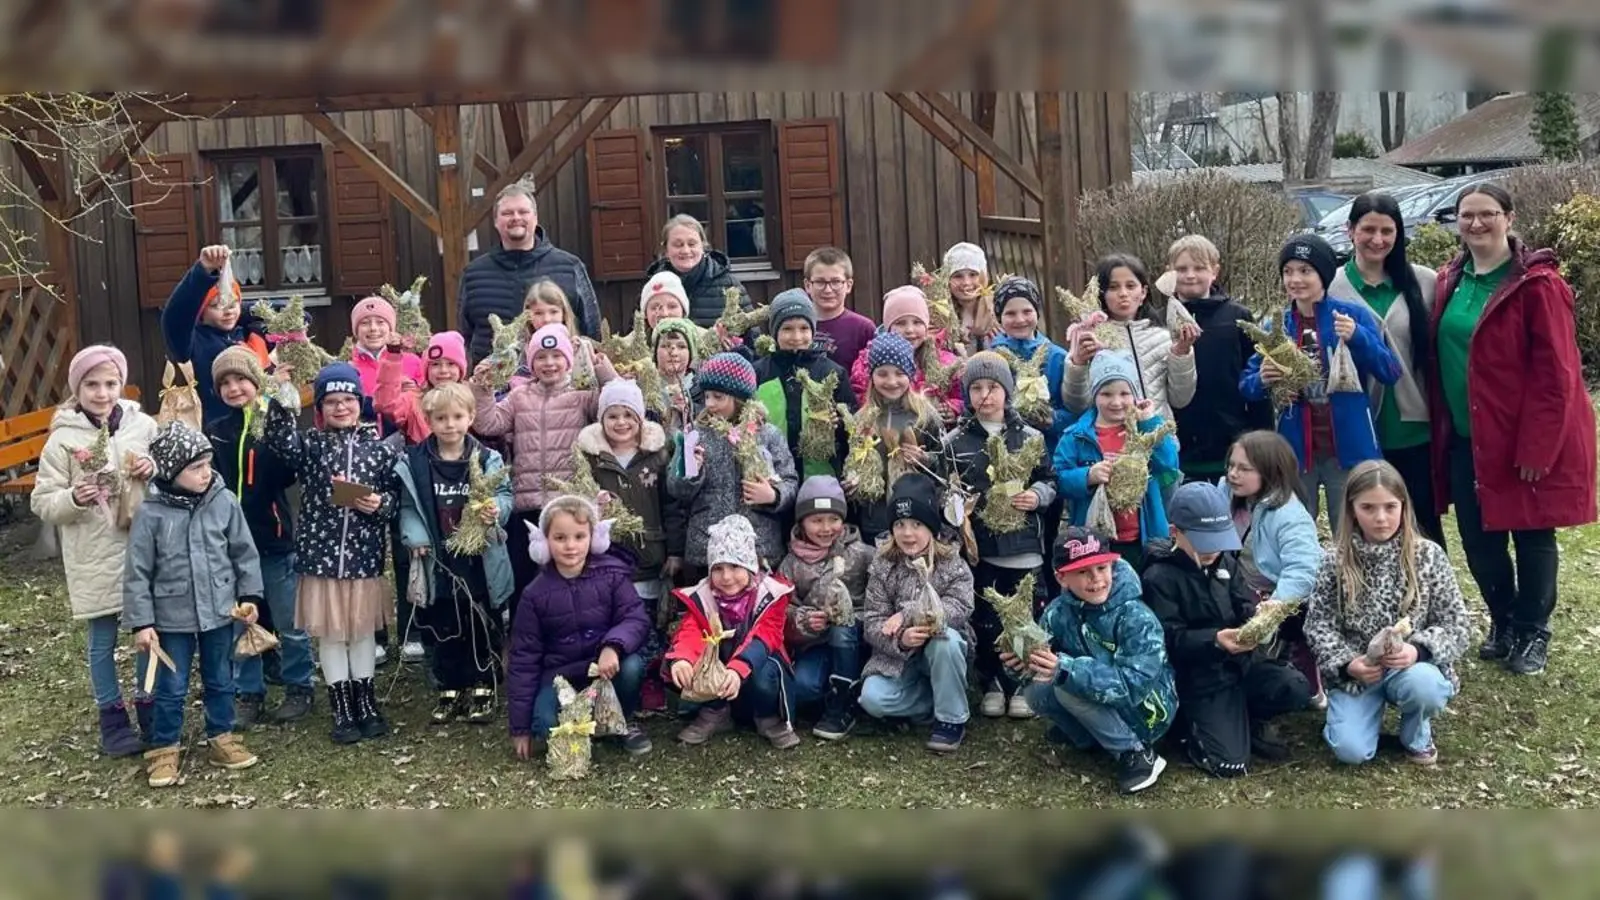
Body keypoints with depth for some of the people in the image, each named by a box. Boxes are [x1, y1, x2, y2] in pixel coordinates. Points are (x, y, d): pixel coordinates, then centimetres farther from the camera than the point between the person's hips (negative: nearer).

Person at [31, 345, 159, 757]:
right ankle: (113, 721, 22)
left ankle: (150, 709, 30)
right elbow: (42, 503, -4)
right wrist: (73, 498, -23)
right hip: (95, 557, -2)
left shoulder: (143, 425, -1)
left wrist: (155, 471, -12)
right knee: (103, 641, 9)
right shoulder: (63, 439, -7)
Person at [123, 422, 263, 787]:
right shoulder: (151, 513, -13)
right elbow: (137, 573, -8)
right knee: (171, 689, 7)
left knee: (220, 681, 16)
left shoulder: (224, 502, -7)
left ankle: (221, 739, 32)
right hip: (172, 617, -2)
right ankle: (164, 749, 23)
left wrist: (250, 596, 2)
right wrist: (141, 623, -9)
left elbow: (244, 553, 3)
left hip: (220, 611, 2)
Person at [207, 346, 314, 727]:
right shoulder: (214, 431, 7)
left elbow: (287, 474, -19)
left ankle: (300, 689, 21)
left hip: (275, 539, -4)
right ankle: (248, 694, 23)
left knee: (289, 623, 7)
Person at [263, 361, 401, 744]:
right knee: (330, 634, 7)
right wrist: (281, 399, -31)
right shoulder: (310, 444, 1)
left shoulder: (379, 447, 1)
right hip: (320, 554, 0)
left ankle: (367, 706, 25)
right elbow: (280, 440, -20)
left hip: (364, 555, 0)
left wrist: (380, 503, -16)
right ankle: (343, 713, 18)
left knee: (363, 631, 11)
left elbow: (397, 496, 5)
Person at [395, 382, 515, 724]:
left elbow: (504, 495, -3)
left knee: (483, 626, 9)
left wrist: (495, 511, -24)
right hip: (438, 561, 1)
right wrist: (416, 538, -13)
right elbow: (409, 508, 0)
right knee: (444, 628, 11)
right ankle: (449, 690, 25)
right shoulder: (414, 463, -1)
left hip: (481, 559, -1)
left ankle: (482, 689, 23)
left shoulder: (488, 460, -4)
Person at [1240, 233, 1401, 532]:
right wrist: (1262, 381, -14)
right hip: (1295, 451, 2)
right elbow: (1246, 386, 9)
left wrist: (1358, 338, -22)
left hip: (1348, 449, -2)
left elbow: (1390, 373, -6)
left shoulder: (1354, 316, -2)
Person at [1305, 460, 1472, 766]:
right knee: (1351, 750, -20)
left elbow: (1458, 624, -6)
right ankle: (1374, 705, 15)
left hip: (1413, 666, 0)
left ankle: (1416, 735, 1)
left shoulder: (1429, 556, -7)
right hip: (1356, 672, 0)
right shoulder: (1336, 561, -6)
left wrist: (1419, 650, -24)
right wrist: (1346, 663, -20)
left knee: (1423, 685, -36)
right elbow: (1318, 624, -2)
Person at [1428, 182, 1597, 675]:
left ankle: (1532, 632, 25)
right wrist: (1441, 426, 5)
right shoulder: (1450, 281, 7)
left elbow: (1555, 372, -16)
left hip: (1526, 437, -6)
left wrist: (1536, 447, -19)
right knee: (1477, 537, 12)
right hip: (1465, 437, 6)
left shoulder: (1536, 283, -14)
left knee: (1531, 535, 8)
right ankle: (1503, 622, 32)